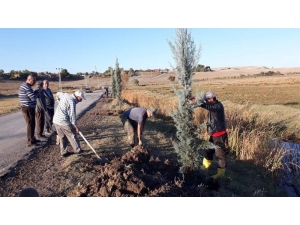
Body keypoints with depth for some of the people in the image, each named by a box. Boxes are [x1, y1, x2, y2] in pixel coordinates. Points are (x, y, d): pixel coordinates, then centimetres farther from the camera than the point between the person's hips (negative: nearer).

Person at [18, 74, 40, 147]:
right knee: (30, 125, -1)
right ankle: (30, 141, 7)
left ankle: (32, 139, 27)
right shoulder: (27, 87, -19)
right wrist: (37, 93, -5)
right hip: (28, 109, -10)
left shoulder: (23, 86, 14)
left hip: (26, 108, 10)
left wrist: (35, 93, 3)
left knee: (31, 124, 17)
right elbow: (33, 98, -24)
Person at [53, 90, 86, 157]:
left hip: (56, 120, 8)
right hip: (64, 121, -8)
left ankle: (63, 152, 21)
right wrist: (75, 125, -8)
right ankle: (77, 150, 18)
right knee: (72, 136, 7)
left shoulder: (65, 95, 10)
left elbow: (58, 94, 31)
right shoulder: (72, 101, -16)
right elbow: (72, 115, -16)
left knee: (62, 137, 16)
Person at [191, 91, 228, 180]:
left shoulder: (218, 106, -23)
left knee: (220, 154, 3)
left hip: (219, 134, -9)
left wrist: (195, 100, -32)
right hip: (214, 133, 9)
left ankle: (221, 173, 16)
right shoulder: (214, 105, 6)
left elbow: (205, 105, -36)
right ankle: (206, 166, 39)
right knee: (209, 150, 21)